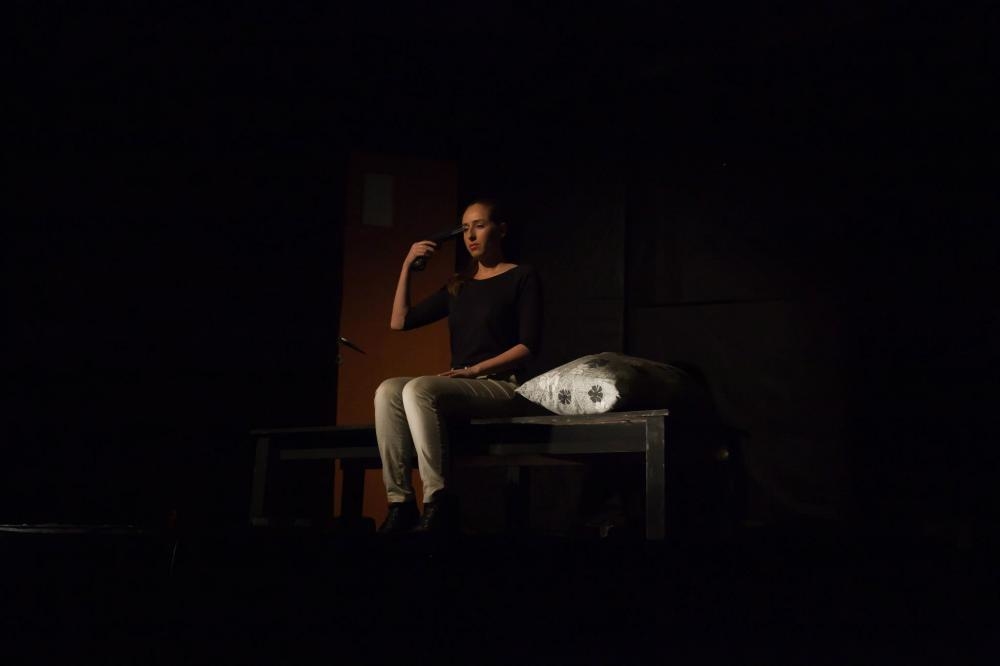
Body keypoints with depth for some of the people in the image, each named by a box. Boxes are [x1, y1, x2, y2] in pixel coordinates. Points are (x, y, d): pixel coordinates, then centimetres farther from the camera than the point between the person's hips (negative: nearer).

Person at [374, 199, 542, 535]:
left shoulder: (522, 277, 5)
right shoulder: (458, 286, 22)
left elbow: (528, 345, -7)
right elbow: (399, 321, 18)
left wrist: (474, 369, -16)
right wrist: (407, 265, 11)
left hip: (502, 385, -6)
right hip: (461, 386, 6)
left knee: (419, 389, -32)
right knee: (388, 391, -23)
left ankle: (438, 504, -37)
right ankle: (399, 503, -30)